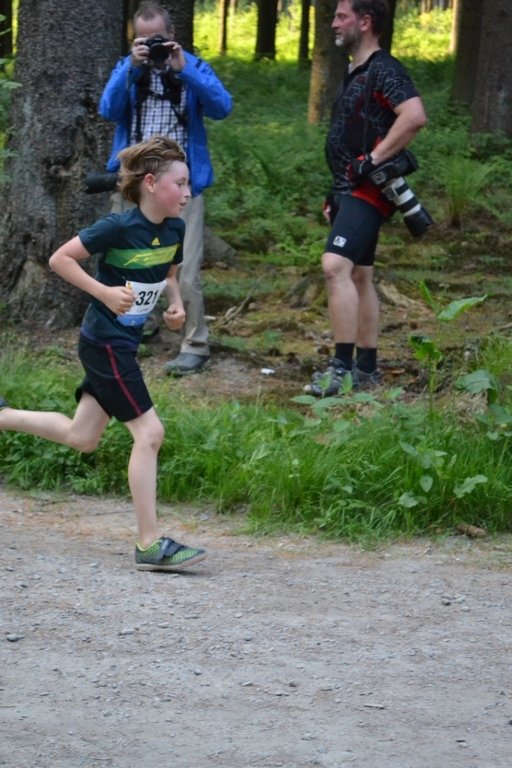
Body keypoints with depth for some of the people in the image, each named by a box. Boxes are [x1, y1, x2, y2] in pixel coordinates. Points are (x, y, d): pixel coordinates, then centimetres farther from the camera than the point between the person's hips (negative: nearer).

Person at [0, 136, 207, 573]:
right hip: (105, 343, -9)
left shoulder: (175, 230, 1)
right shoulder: (119, 227, -21)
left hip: (123, 343, 9)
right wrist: (105, 293, -24)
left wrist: (176, 304, 0)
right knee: (149, 432, -10)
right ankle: (150, 544, -8)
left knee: (82, 437, 16)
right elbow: (60, 259, -16)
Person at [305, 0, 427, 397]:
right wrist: (336, 194, 21)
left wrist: (374, 160, -25)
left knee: (336, 265, -21)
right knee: (359, 275, 12)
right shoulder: (355, 73, 18)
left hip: (368, 189, -11)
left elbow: (415, 116, -28)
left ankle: (343, 367, -22)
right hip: (350, 189, 11)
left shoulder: (383, 70, -13)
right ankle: (366, 367, 18)